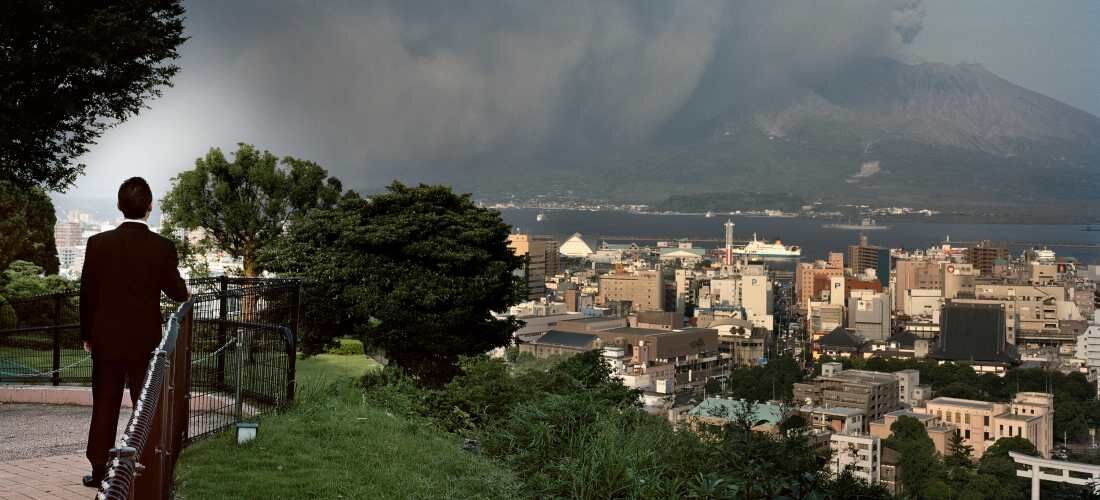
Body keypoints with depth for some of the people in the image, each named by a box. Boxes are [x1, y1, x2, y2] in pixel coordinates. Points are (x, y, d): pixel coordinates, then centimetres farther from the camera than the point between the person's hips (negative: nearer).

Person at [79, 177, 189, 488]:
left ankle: (100, 471, 14)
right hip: (145, 341, -1)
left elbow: (87, 294, -1)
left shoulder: (98, 244, -6)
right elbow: (176, 292, -1)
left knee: (104, 407, 10)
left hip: (106, 339, 1)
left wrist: (87, 334, 11)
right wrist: (186, 292, 23)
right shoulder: (163, 247, -10)